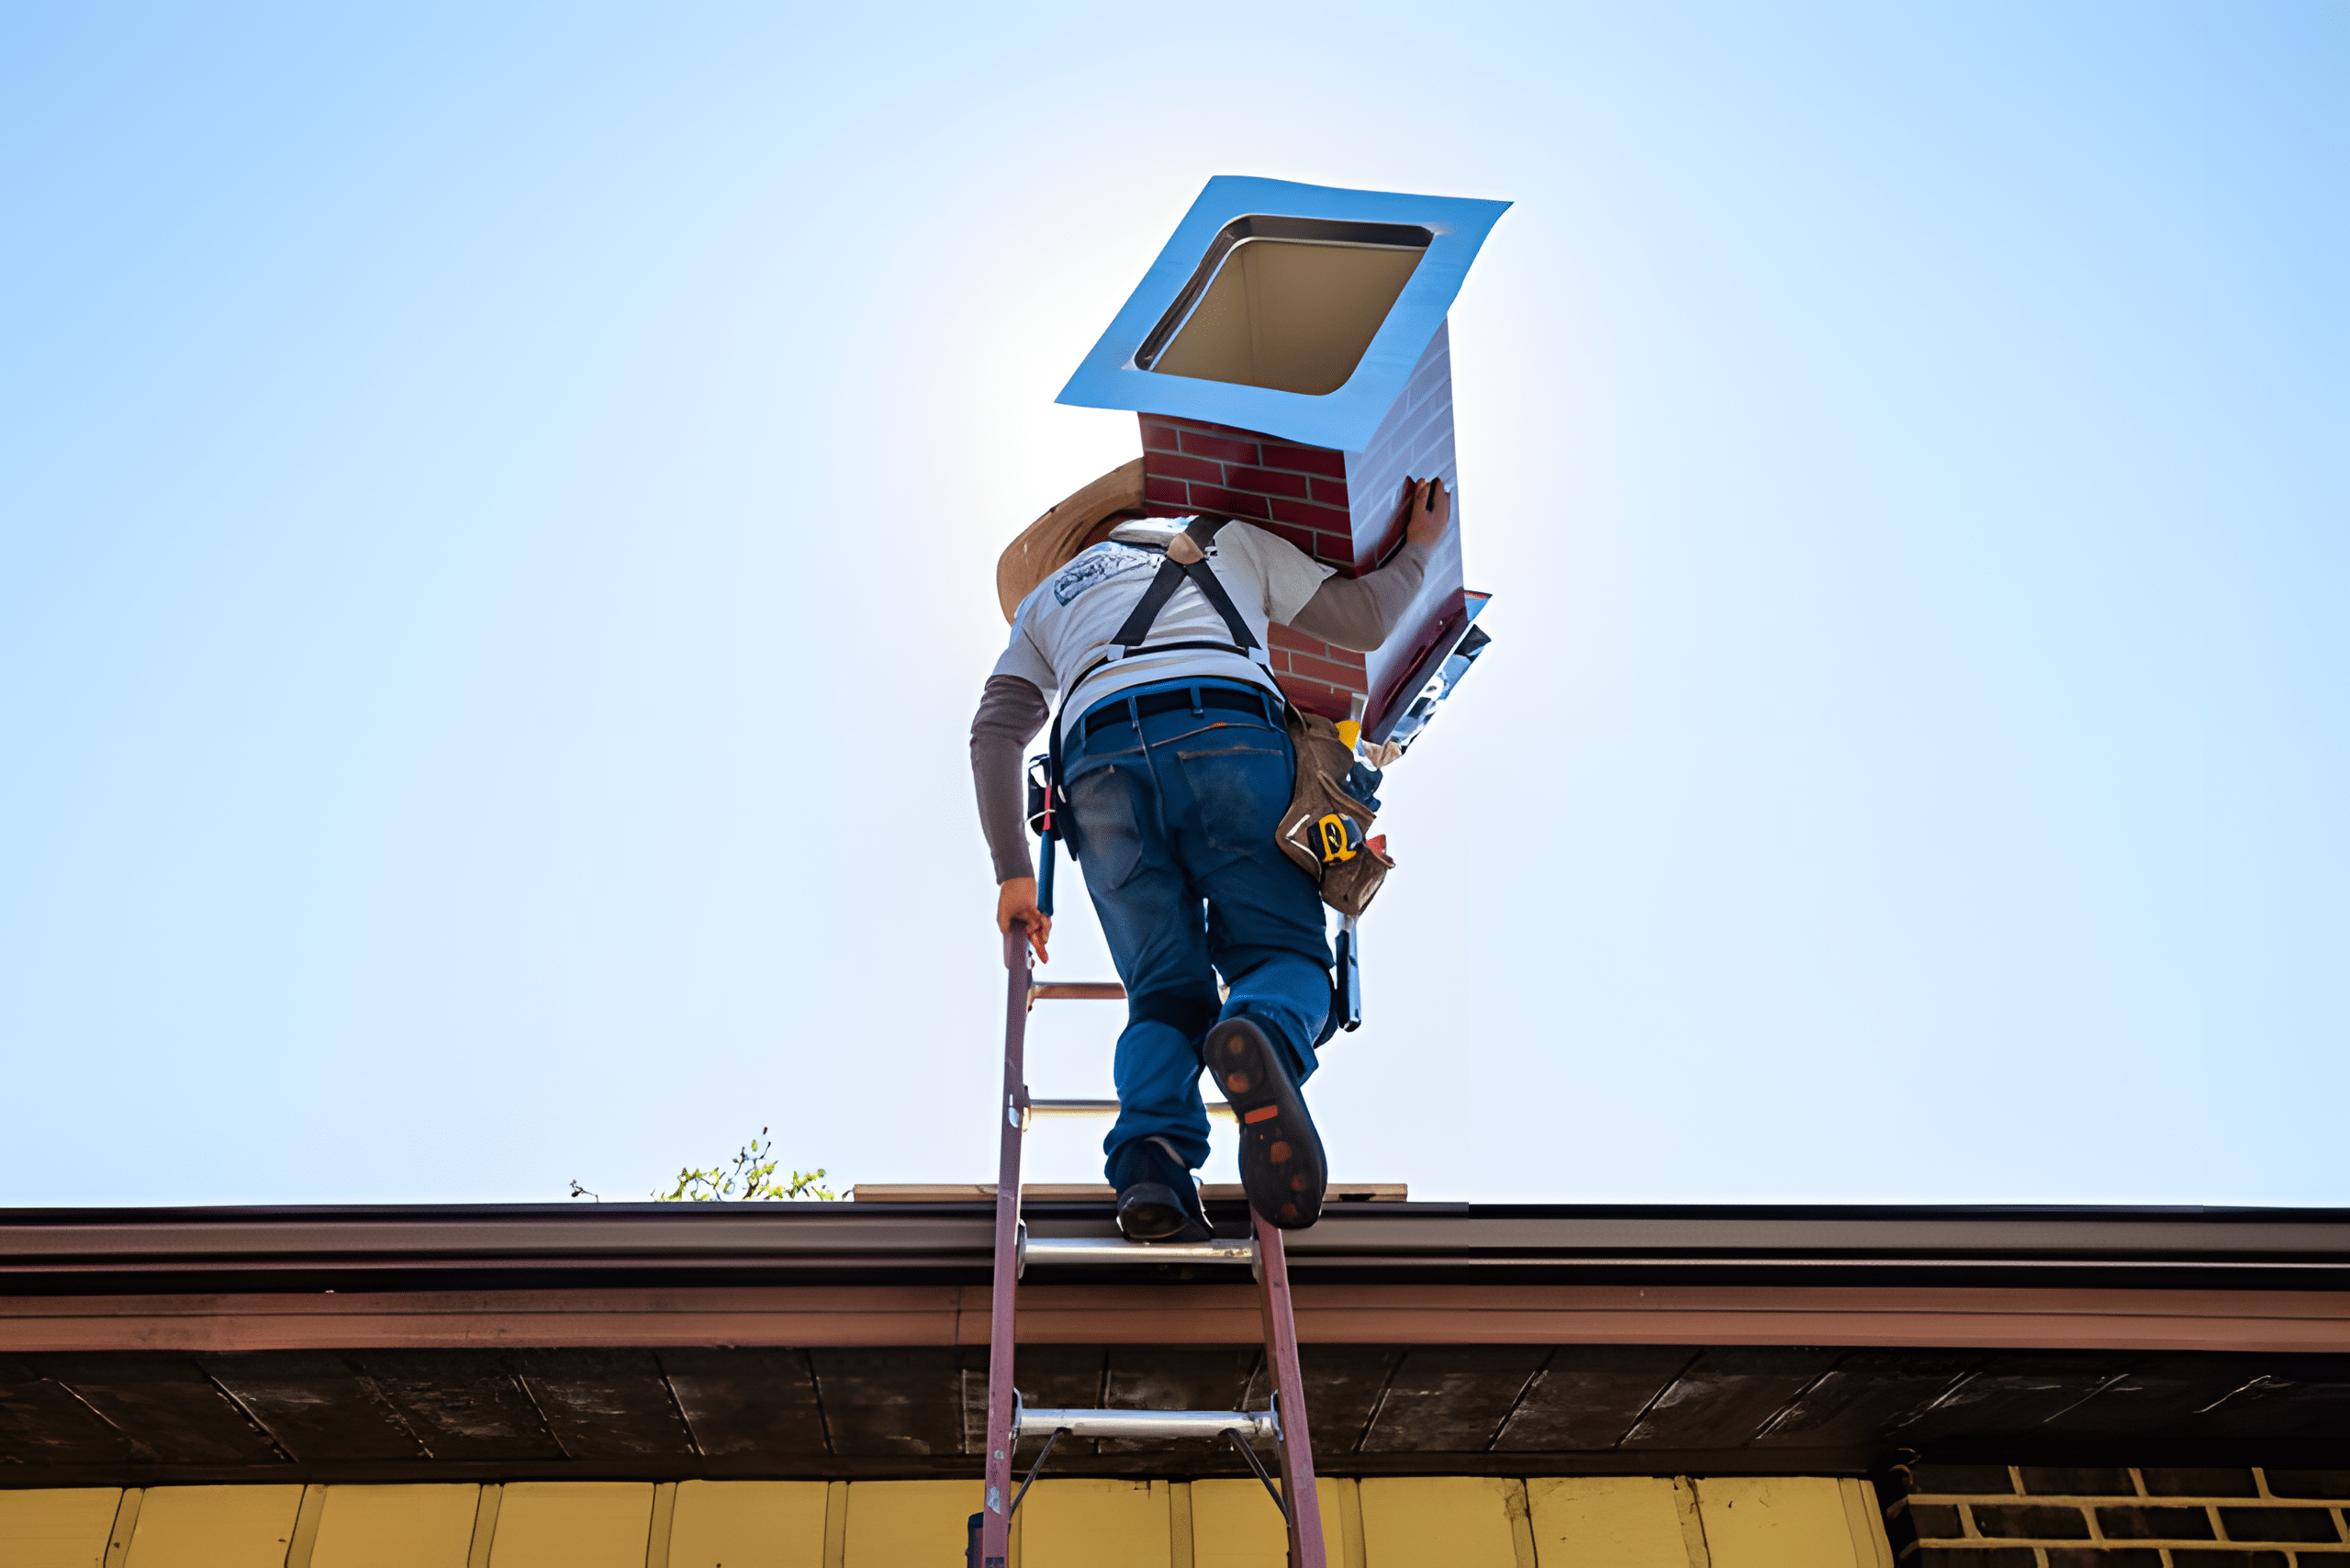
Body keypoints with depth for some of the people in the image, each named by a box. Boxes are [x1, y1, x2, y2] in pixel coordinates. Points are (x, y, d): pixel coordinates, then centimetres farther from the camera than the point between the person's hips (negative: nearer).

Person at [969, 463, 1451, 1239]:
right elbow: (1364, 620, 31)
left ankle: (1151, 1167, -20)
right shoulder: (1231, 537, 33)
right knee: (1285, 952, 2)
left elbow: (994, 733, 21)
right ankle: (1262, 1037, -35)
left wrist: (1014, 874, 18)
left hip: (1099, 757, 2)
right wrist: (1418, 546, 51)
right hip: (1227, 732, -2)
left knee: (1164, 994, 8)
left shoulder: (1044, 596, 36)